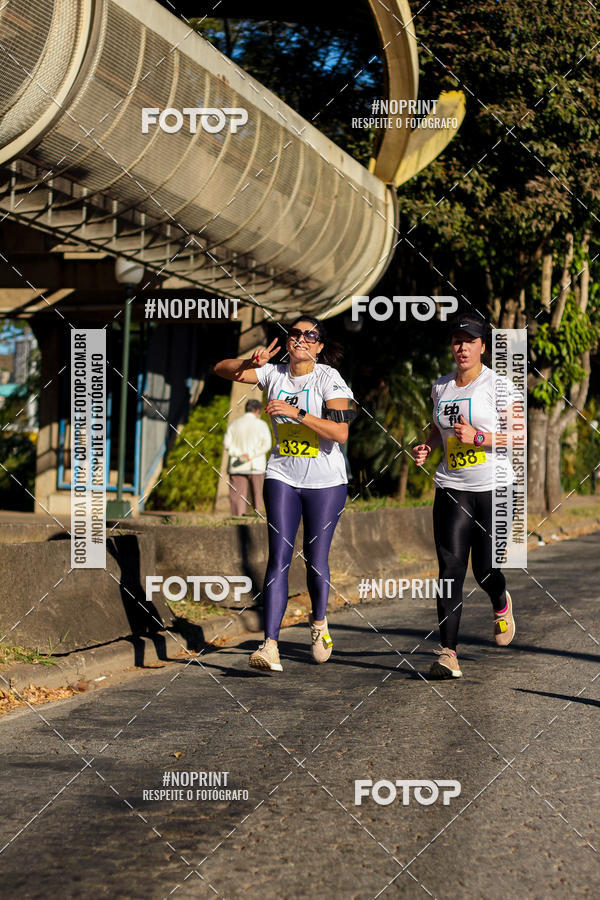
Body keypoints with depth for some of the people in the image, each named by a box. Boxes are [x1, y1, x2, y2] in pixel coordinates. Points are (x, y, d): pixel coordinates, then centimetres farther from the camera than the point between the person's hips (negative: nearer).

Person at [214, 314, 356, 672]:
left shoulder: (330, 379, -10)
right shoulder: (275, 373, 2)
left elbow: (340, 432, -20)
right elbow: (222, 369, 1)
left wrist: (297, 413, -28)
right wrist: (252, 362, -18)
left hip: (326, 481, -2)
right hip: (283, 476, 2)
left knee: (316, 559, 4)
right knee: (279, 557, -9)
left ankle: (319, 622, 34)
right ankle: (270, 645, -15)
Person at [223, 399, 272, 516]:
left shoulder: (234, 424, 9)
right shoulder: (261, 425, 1)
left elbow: (227, 444, -1)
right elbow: (266, 445, -10)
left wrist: (239, 455, -8)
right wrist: (251, 455, -12)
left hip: (237, 468, 1)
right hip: (256, 467, -1)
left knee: (237, 498, -2)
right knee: (257, 497, 8)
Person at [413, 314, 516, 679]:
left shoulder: (498, 385, -5)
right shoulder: (441, 387, 11)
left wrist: (478, 437, -21)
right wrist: (427, 447, 6)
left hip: (495, 488, -3)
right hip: (452, 488, 3)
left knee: (486, 569, 0)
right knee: (451, 568, -9)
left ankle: (501, 604, 38)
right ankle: (448, 652, -9)